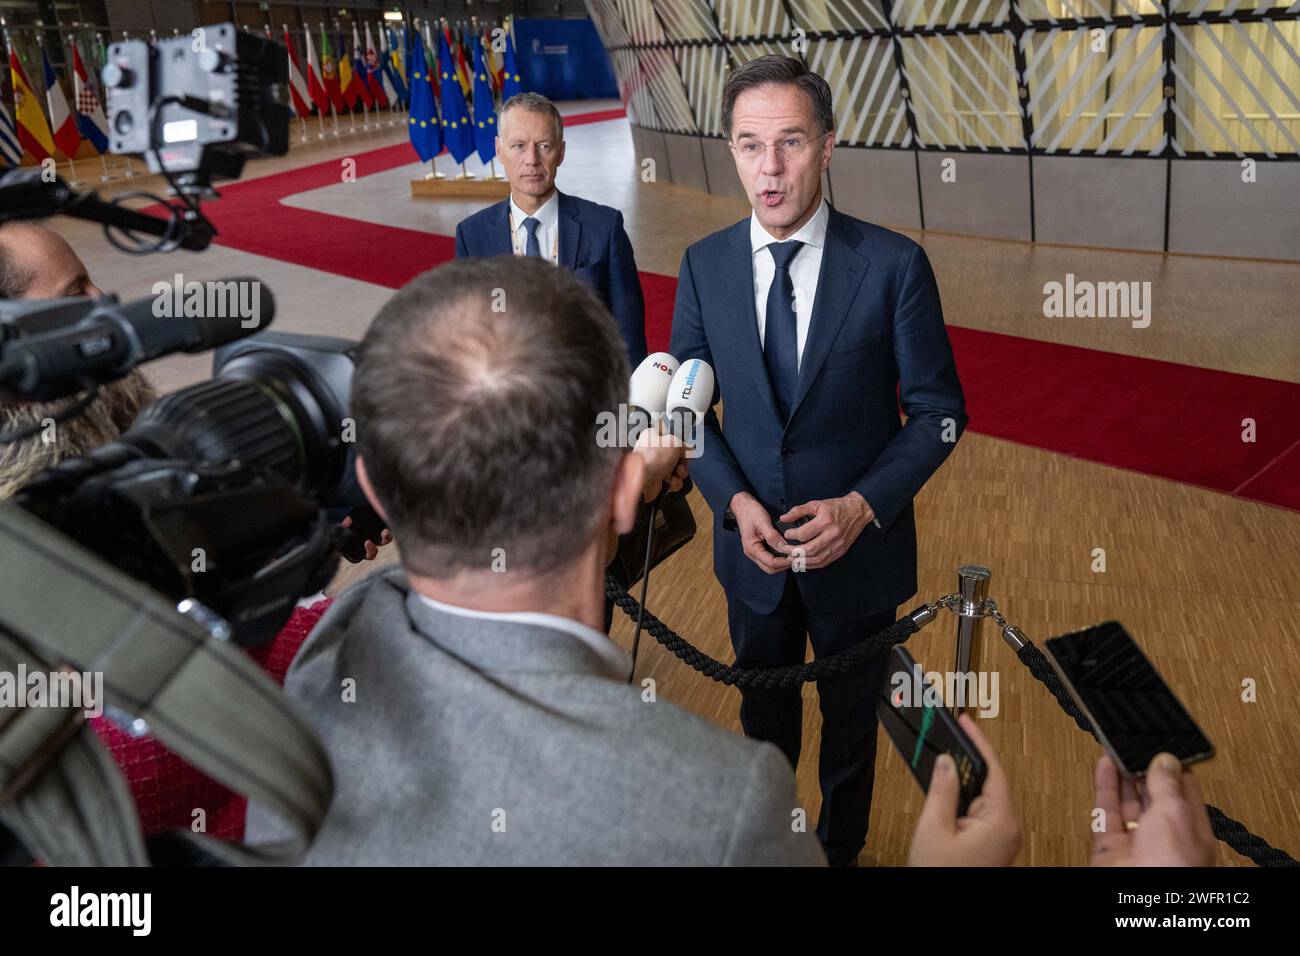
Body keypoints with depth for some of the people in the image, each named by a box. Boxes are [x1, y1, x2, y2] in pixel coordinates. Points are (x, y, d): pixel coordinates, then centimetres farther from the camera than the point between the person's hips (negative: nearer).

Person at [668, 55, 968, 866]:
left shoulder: (893, 265, -15)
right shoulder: (704, 266, -6)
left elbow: (938, 411, -9)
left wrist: (862, 505, -22)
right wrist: (734, 501, -15)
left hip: (859, 548, -2)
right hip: (751, 546, 3)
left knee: (851, 721, 20)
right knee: (764, 713, 25)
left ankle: (842, 846, 48)